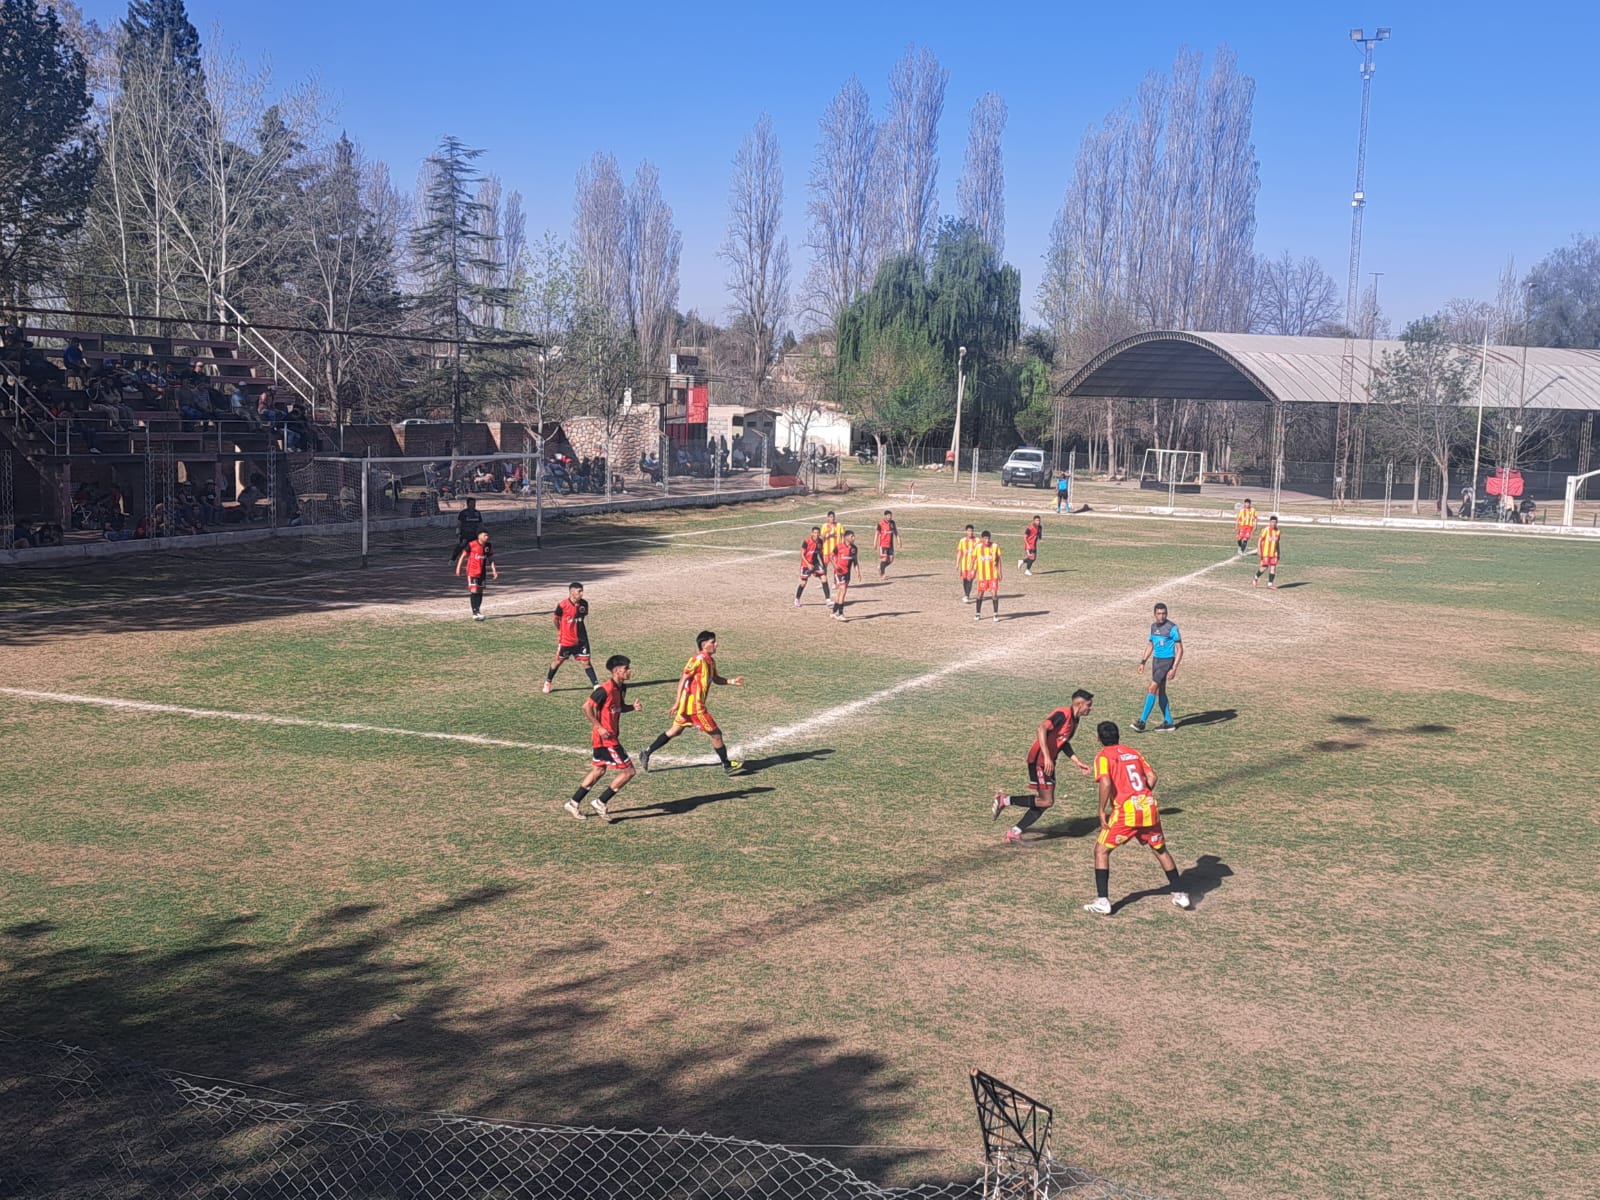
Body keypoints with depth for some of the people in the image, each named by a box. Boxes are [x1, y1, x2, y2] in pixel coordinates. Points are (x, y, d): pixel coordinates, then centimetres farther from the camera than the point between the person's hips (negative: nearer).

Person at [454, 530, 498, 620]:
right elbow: (463, 555, -6)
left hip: (482, 572, 6)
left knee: (480, 591, 12)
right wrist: (458, 568, -5)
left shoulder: (487, 546, 0)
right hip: (472, 571, -6)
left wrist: (494, 571, 3)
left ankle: (478, 610, 24)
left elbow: (491, 559, 8)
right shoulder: (471, 545, -15)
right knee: (474, 591, -12)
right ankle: (475, 613, -12)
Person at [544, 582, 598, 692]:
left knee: (585, 662, 1)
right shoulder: (562, 605, -19)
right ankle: (548, 683, 31)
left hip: (581, 640, 3)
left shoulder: (584, 604, -6)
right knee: (558, 661, 13)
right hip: (566, 640, -3)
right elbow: (556, 619, -1)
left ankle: (596, 685, 2)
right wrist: (559, 632, 9)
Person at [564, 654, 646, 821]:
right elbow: (586, 706, -21)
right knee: (628, 771, -6)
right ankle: (601, 802, 4)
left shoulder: (621, 688, 6)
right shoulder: (605, 690, -21)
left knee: (598, 770, 20)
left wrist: (633, 707, 1)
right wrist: (599, 727, -21)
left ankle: (574, 803, 28)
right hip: (605, 738, -10)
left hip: (611, 737, 10)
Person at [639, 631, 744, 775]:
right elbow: (683, 679, -18)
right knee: (715, 734, 0)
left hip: (689, 704, 10)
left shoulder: (710, 661, 10)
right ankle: (727, 765, 11)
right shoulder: (698, 660, -17)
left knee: (674, 731, 16)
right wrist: (678, 702, -21)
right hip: (694, 705, -10)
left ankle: (646, 754, 21)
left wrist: (732, 681, 8)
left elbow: (716, 679, 23)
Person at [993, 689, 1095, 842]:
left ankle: (1015, 832, 14)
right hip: (1039, 760, -10)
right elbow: (1042, 727, -32)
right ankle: (1005, 800, -4)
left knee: (1045, 801, 8)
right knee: (1047, 801, -11)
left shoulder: (1074, 719, 12)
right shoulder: (1063, 715, -18)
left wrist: (1077, 762, 22)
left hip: (1048, 762, 10)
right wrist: (1047, 757, -36)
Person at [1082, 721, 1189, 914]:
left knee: (1101, 851, 6)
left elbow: (1105, 783, -15)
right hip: (1149, 807, 5)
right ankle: (1180, 894, 28)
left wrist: (1102, 811, -9)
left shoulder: (1103, 756, 1)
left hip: (1126, 811, -5)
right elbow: (1152, 776, 9)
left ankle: (1102, 902, -2)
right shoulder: (1133, 752, 17)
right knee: (1160, 850, 25)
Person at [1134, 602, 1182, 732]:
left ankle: (1142, 722, -10)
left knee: (1152, 689, -12)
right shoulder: (1153, 626, 8)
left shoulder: (1172, 628, -14)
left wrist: (1174, 669, -20)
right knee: (1160, 691, 10)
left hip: (1166, 661, -8)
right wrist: (1143, 662, 15)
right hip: (1156, 660, 8)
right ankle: (1168, 722, 18)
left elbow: (1180, 650, -13)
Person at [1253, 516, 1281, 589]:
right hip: (1265, 552, -5)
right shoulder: (1266, 530, -8)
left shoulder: (1277, 531, 8)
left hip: (1274, 553, 5)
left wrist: (1278, 554, 18)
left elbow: (1277, 543, 17)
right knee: (1264, 567, -6)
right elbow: (1260, 540, -8)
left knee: (1273, 568, -2)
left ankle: (1270, 584, 3)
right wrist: (1259, 550, -17)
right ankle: (1256, 579, 18)